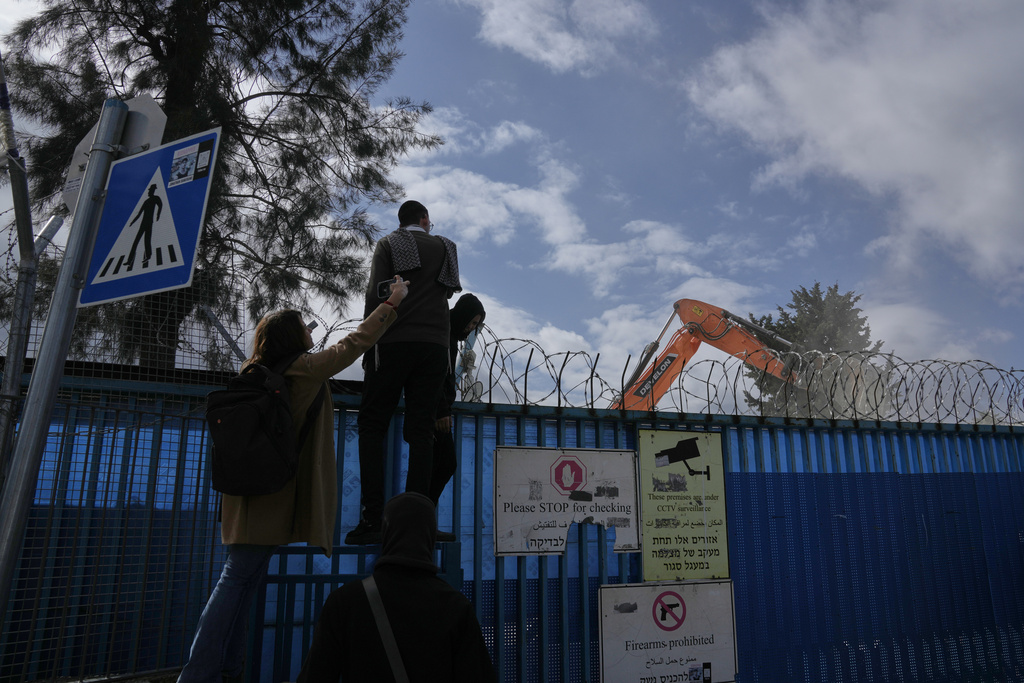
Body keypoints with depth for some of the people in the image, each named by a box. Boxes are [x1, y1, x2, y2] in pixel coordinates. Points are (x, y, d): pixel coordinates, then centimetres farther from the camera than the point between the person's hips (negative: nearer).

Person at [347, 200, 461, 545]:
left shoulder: (388, 243, 8)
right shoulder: (445, 248, 17)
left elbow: (376, 294, -3)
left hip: (393, 343, -3)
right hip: (435, 345, 3)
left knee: (372, 426, 1)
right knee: (421, 431, 2)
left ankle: (372, 519, -9)